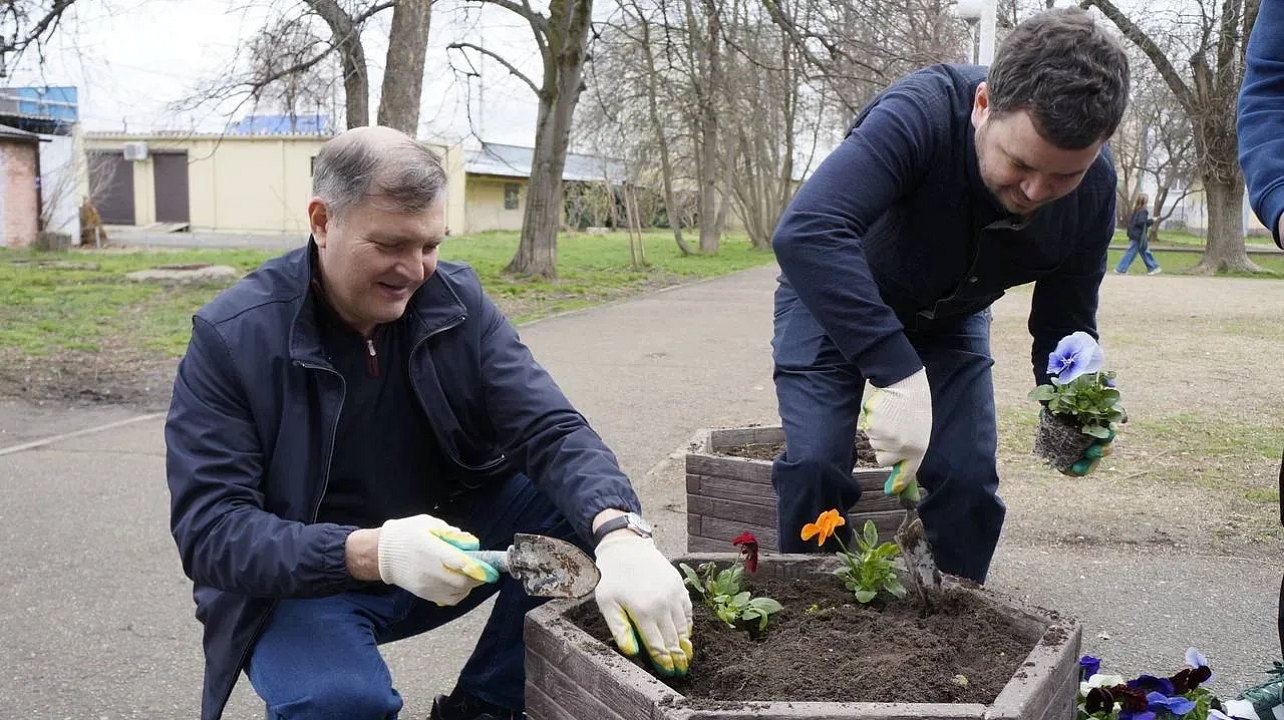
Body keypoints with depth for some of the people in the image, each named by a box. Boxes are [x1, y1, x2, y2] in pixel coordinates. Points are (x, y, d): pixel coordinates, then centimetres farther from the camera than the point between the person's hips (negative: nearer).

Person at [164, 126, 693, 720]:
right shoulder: (230, 337, -17)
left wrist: (619, 534, -38)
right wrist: (369, 552, -39)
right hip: (303, 580, -4)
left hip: (446, 550, 4)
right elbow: (209, 528, -22)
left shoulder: (455, 300, -8)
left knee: (579, 512, -18)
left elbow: (550, 430, -16)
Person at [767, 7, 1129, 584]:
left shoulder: (1094, 189, -23)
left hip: (949, 320, 4)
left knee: (968, 480, -6)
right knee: (815, 466, -16)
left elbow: (1065, 320, -11)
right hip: (833, 299, -3)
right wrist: (898, 375, -58)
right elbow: (805, 231, -54)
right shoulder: (921, 114, -39)